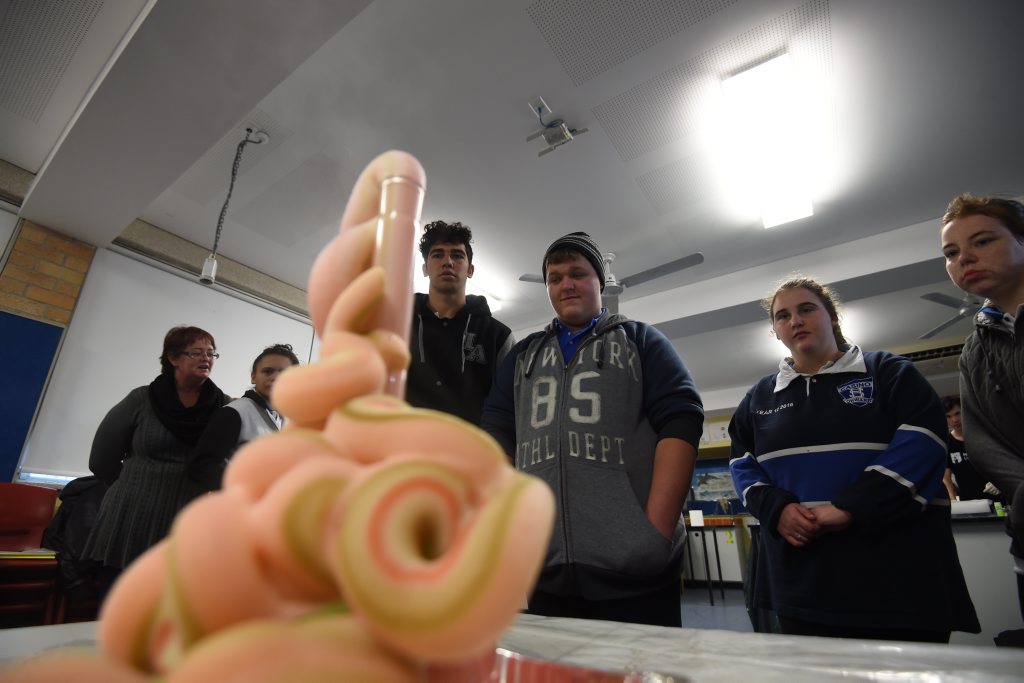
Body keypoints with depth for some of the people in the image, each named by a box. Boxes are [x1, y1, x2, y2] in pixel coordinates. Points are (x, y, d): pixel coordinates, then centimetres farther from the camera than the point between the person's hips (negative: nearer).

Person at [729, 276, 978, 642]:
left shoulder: (890, 373, 3)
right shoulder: (759, 397, 12)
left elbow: (921, 447, -11)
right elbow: (744, 465, 8)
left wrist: (848, 509, -20)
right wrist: (777, 509, -12)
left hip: (897, 570, -2)